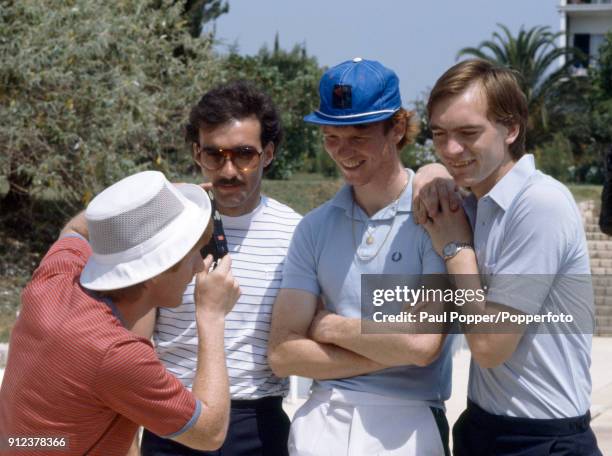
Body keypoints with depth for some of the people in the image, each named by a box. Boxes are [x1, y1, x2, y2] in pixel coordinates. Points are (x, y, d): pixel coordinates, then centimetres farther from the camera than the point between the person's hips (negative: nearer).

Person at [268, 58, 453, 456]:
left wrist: (329, 327, -4)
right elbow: (283, 354, 0)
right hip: (322, 420, 3)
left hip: (407, 423, -3)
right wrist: (387, 354, -9)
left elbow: (422, 343, -17)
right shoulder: (315, 228, 6)